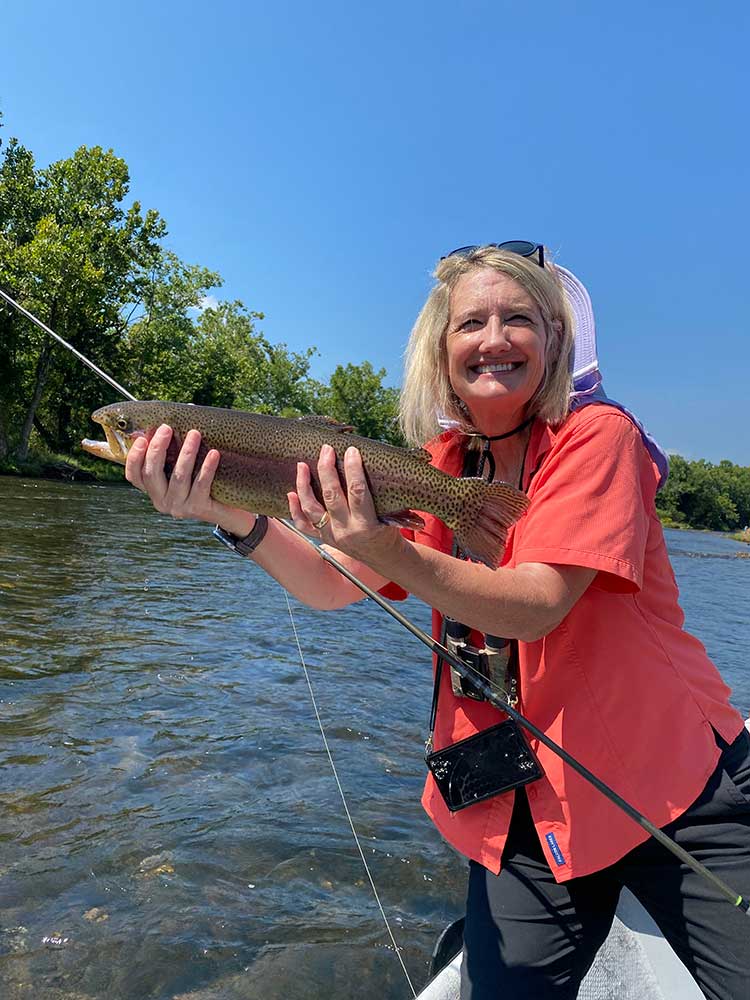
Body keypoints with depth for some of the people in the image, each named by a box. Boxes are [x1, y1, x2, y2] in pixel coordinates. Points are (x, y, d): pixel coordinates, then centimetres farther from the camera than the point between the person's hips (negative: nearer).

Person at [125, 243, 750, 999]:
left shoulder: (596, 433, -12)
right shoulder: (436, 468, 2)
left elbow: (535, 606, -24)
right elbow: (330, 588, -8)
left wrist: (389, 551, -39)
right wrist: (234, 515, -25)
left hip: (679, 786, -3)